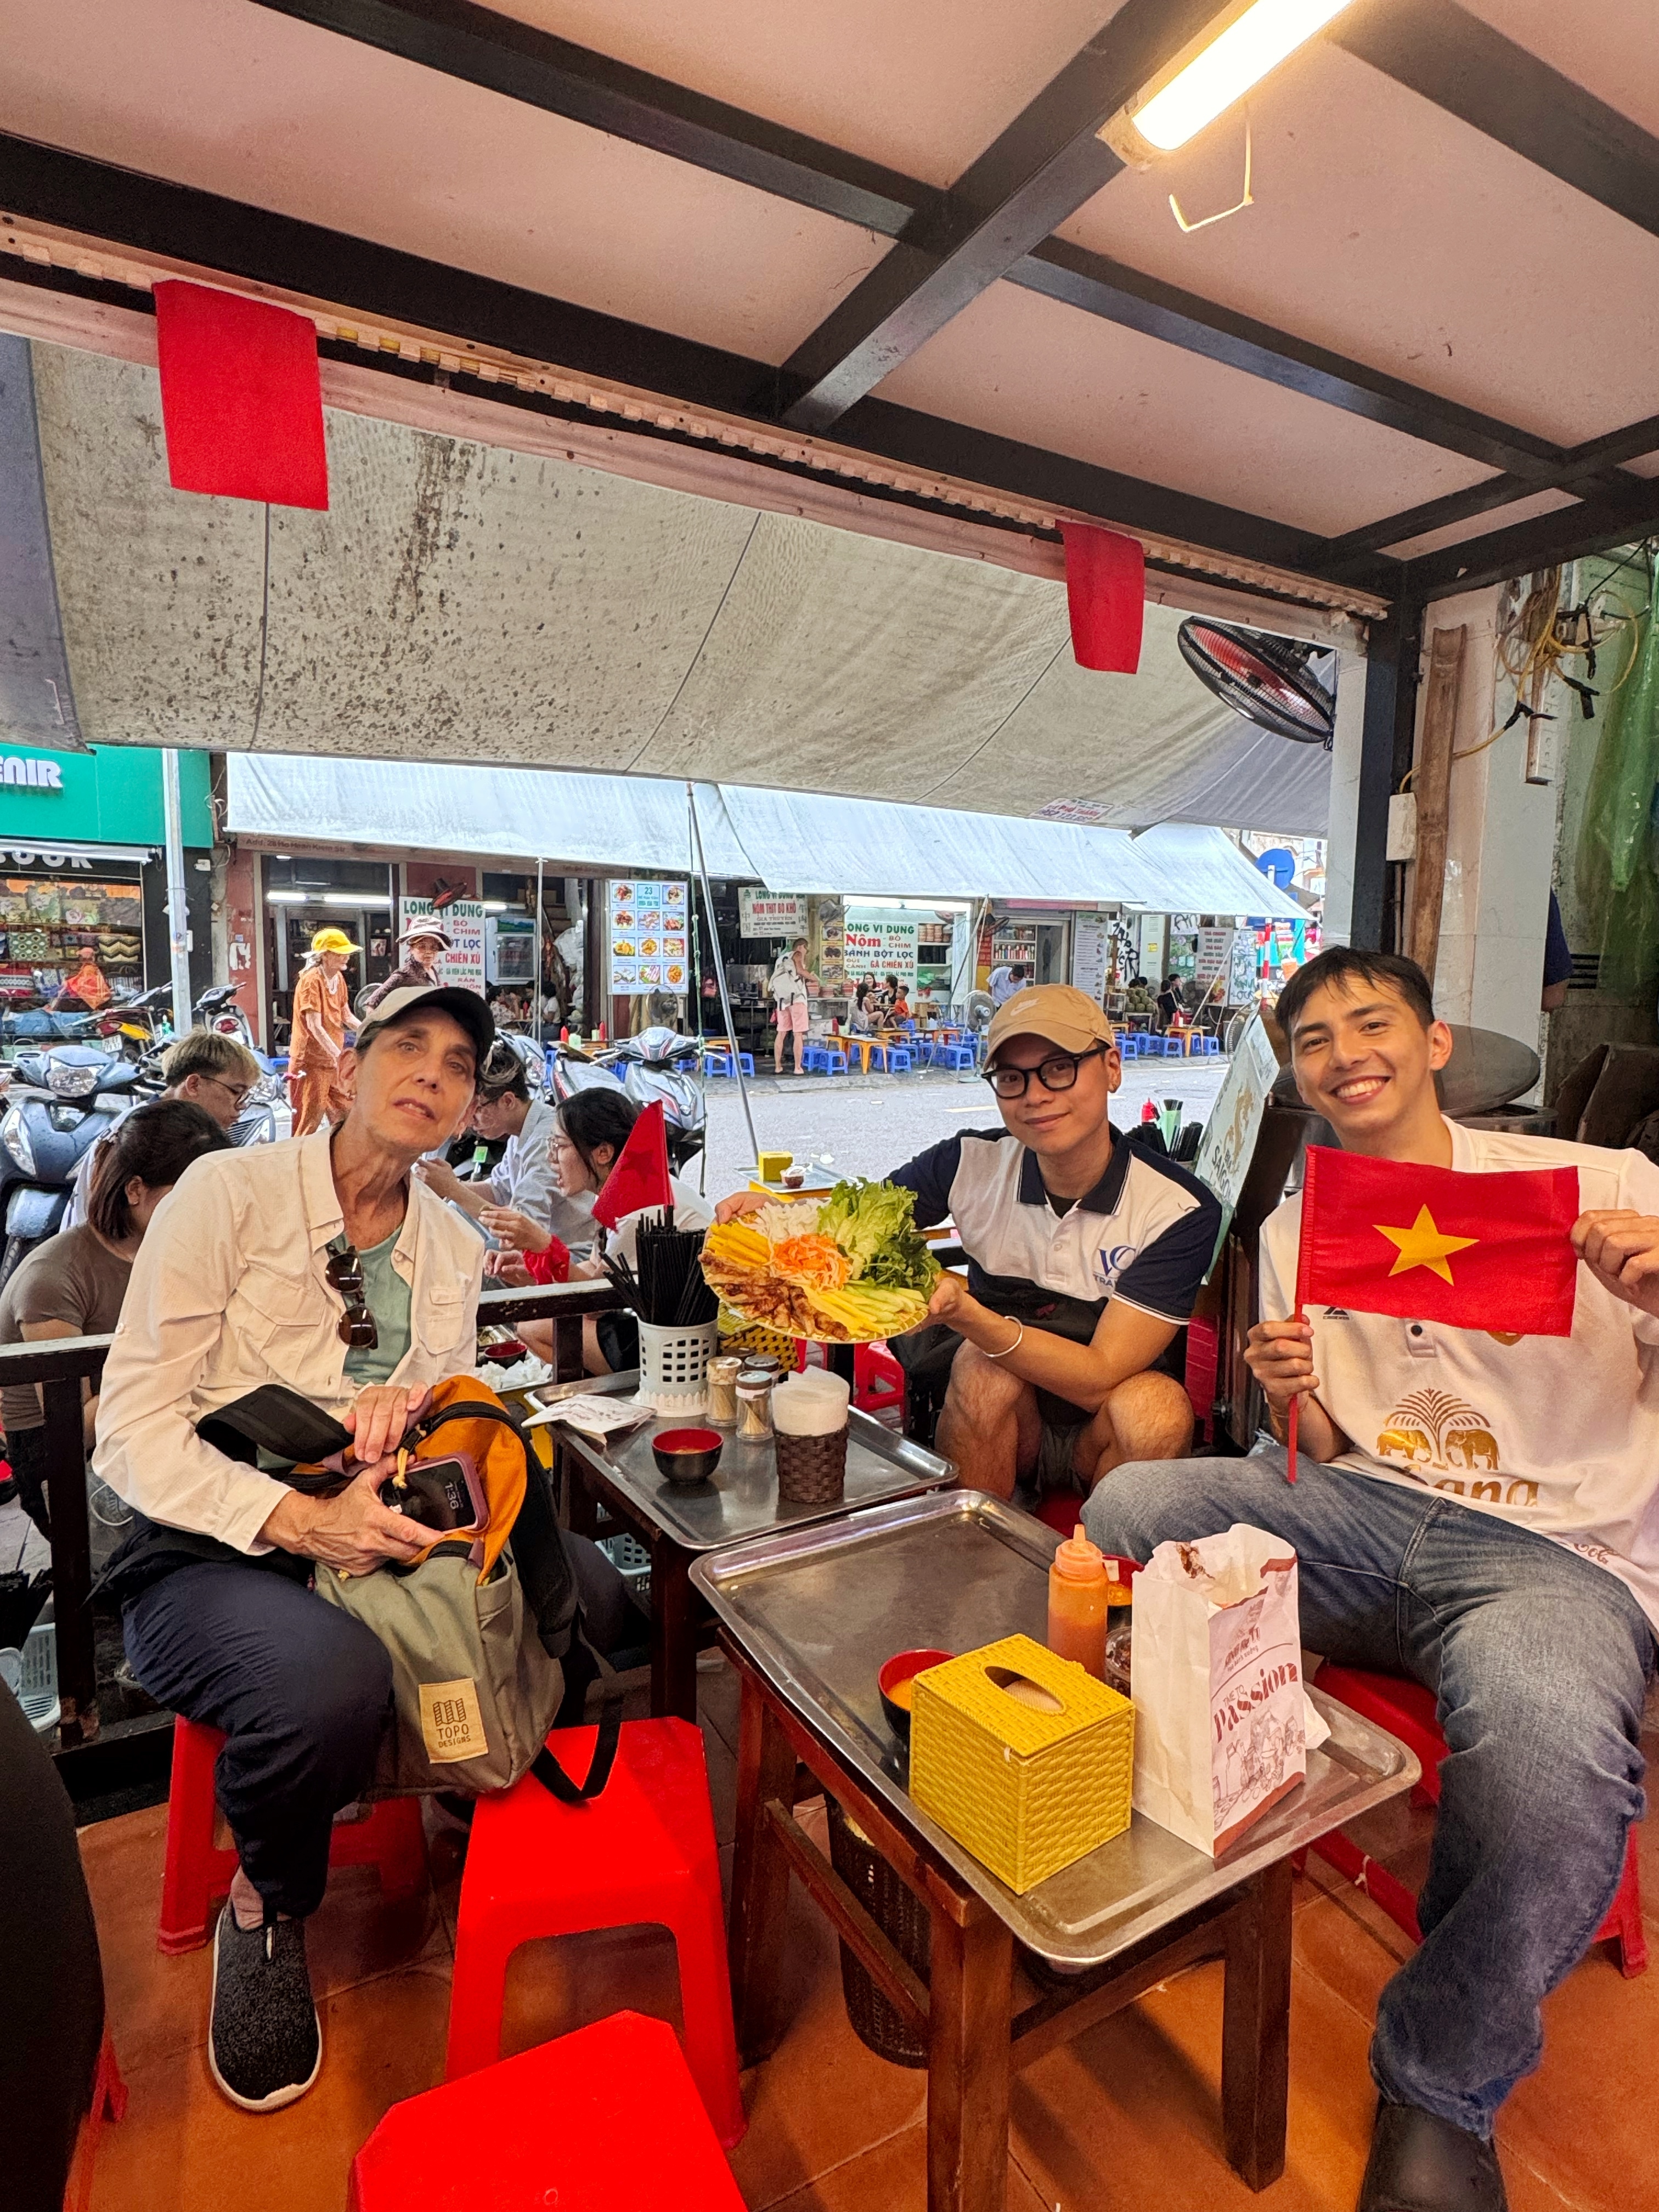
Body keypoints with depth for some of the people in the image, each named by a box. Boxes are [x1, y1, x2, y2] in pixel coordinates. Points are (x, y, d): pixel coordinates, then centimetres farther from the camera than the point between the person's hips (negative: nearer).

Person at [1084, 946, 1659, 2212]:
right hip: (1364, 1512, 3)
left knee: (1545, 1732, -36)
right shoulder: (1294, 1233, 11)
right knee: (1130, 1505, -22)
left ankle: (1442, 2088, -6)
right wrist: (1290, 1398, -9)